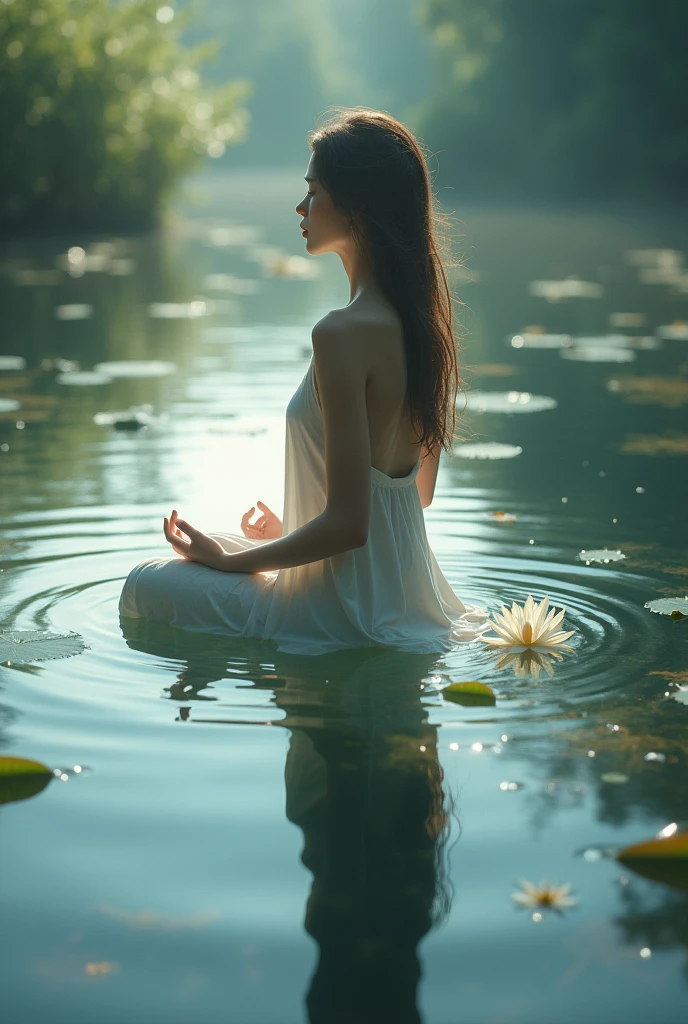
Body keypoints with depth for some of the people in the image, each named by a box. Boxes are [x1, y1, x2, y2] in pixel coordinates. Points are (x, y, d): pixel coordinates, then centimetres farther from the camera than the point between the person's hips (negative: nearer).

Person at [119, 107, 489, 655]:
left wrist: (232, 558, -10)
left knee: (147, 583, 12)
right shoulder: (419, 320, 3)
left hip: (348, 609, -9)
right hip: (404, 598, 9)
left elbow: (347, 524, -25)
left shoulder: (343, 333, -25)